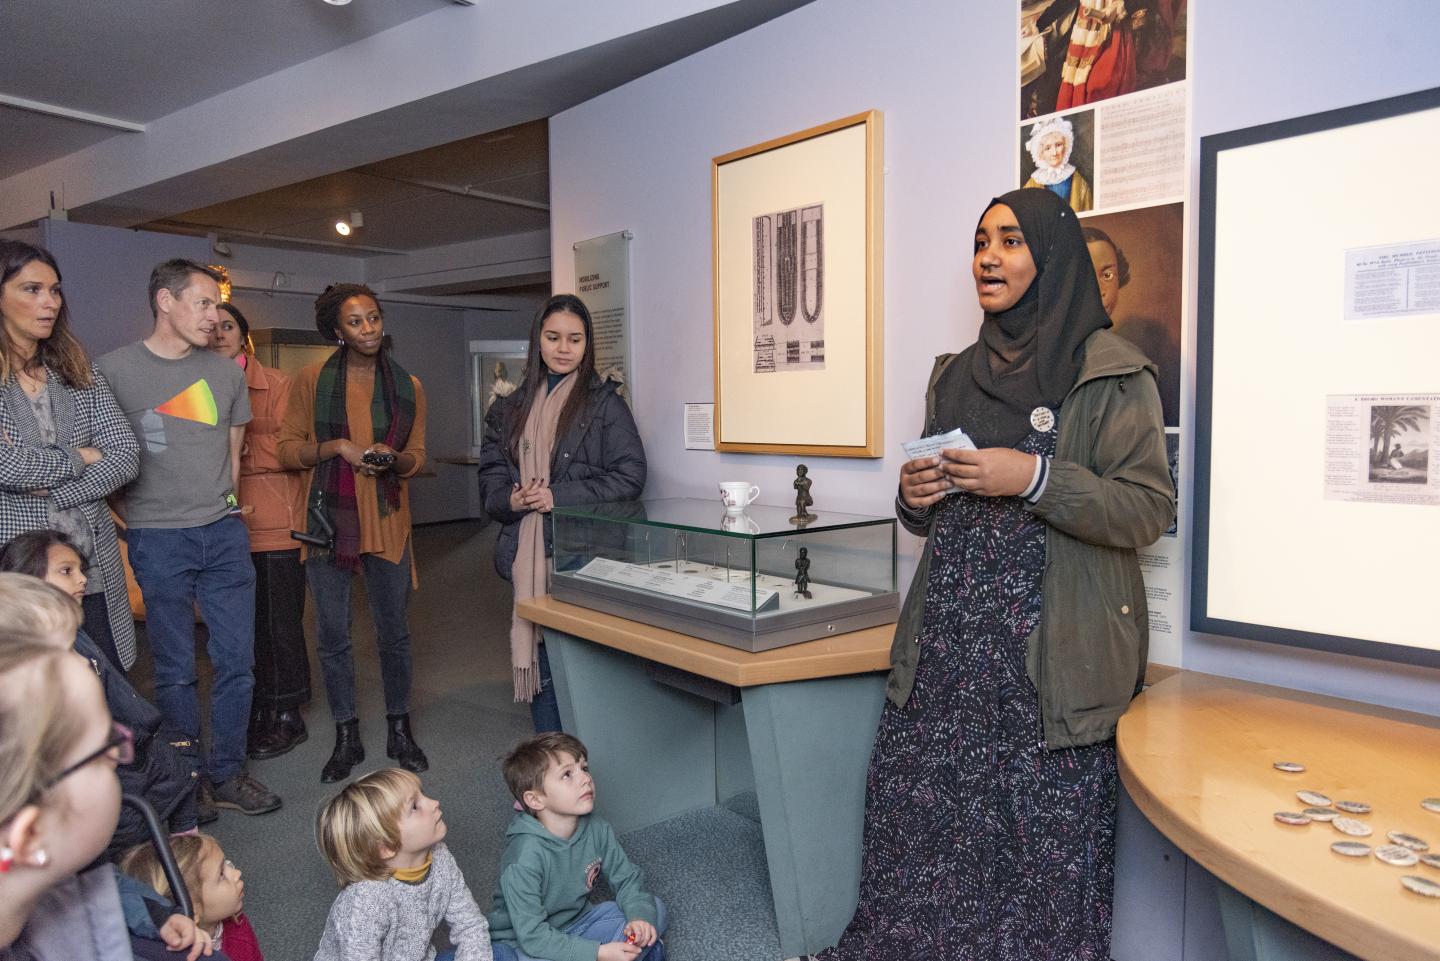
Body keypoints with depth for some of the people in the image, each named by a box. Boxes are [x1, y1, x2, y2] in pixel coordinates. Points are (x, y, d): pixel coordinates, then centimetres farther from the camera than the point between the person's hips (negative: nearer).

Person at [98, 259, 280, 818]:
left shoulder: (225, 373, 9)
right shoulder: (115, 370, -2)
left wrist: (224, 509, 13)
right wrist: (137, 518, -2)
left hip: (224, 534, 4)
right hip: (158, 541, -3)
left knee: (236, 661, 4)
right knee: (175, 668, 5)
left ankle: (226, 776, 19)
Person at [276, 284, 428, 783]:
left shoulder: (408, 386, 6)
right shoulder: (312, 380, 0)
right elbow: (287, 450, 1)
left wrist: (393, 458, -12)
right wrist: (336, 447, -16)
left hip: (387, 522, 1)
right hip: (328, 521, -1)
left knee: (395, 633, 8)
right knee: (333, 637, 6)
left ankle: (399, 731, 26)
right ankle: (346, 738, 23)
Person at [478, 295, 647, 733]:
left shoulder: (604, 403, -2)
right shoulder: (513, 408, 13)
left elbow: (630, 475, -8)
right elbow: (490, 473, 14)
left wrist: (559, 497, -15)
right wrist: (510, 499, -8)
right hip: (527, 554, 5)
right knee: (538, 660, 11)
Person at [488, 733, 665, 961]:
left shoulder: (595, 829, -13)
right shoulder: (524, 859, -30)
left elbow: (627, 878, -2)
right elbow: (532, 935, -28)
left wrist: (639, 916, -22)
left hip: (575, 923, 5)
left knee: (653, 909, -6)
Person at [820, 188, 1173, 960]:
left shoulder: (1111, 374, -3)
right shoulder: (955, 375, 15)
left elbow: (1149, 511, -9)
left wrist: (1035, 479, -20)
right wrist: (915, 497, 0)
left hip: (1051, 649, -5)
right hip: (946, 640, 5)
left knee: (1045, 836, -2)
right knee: (913, 808, 6)